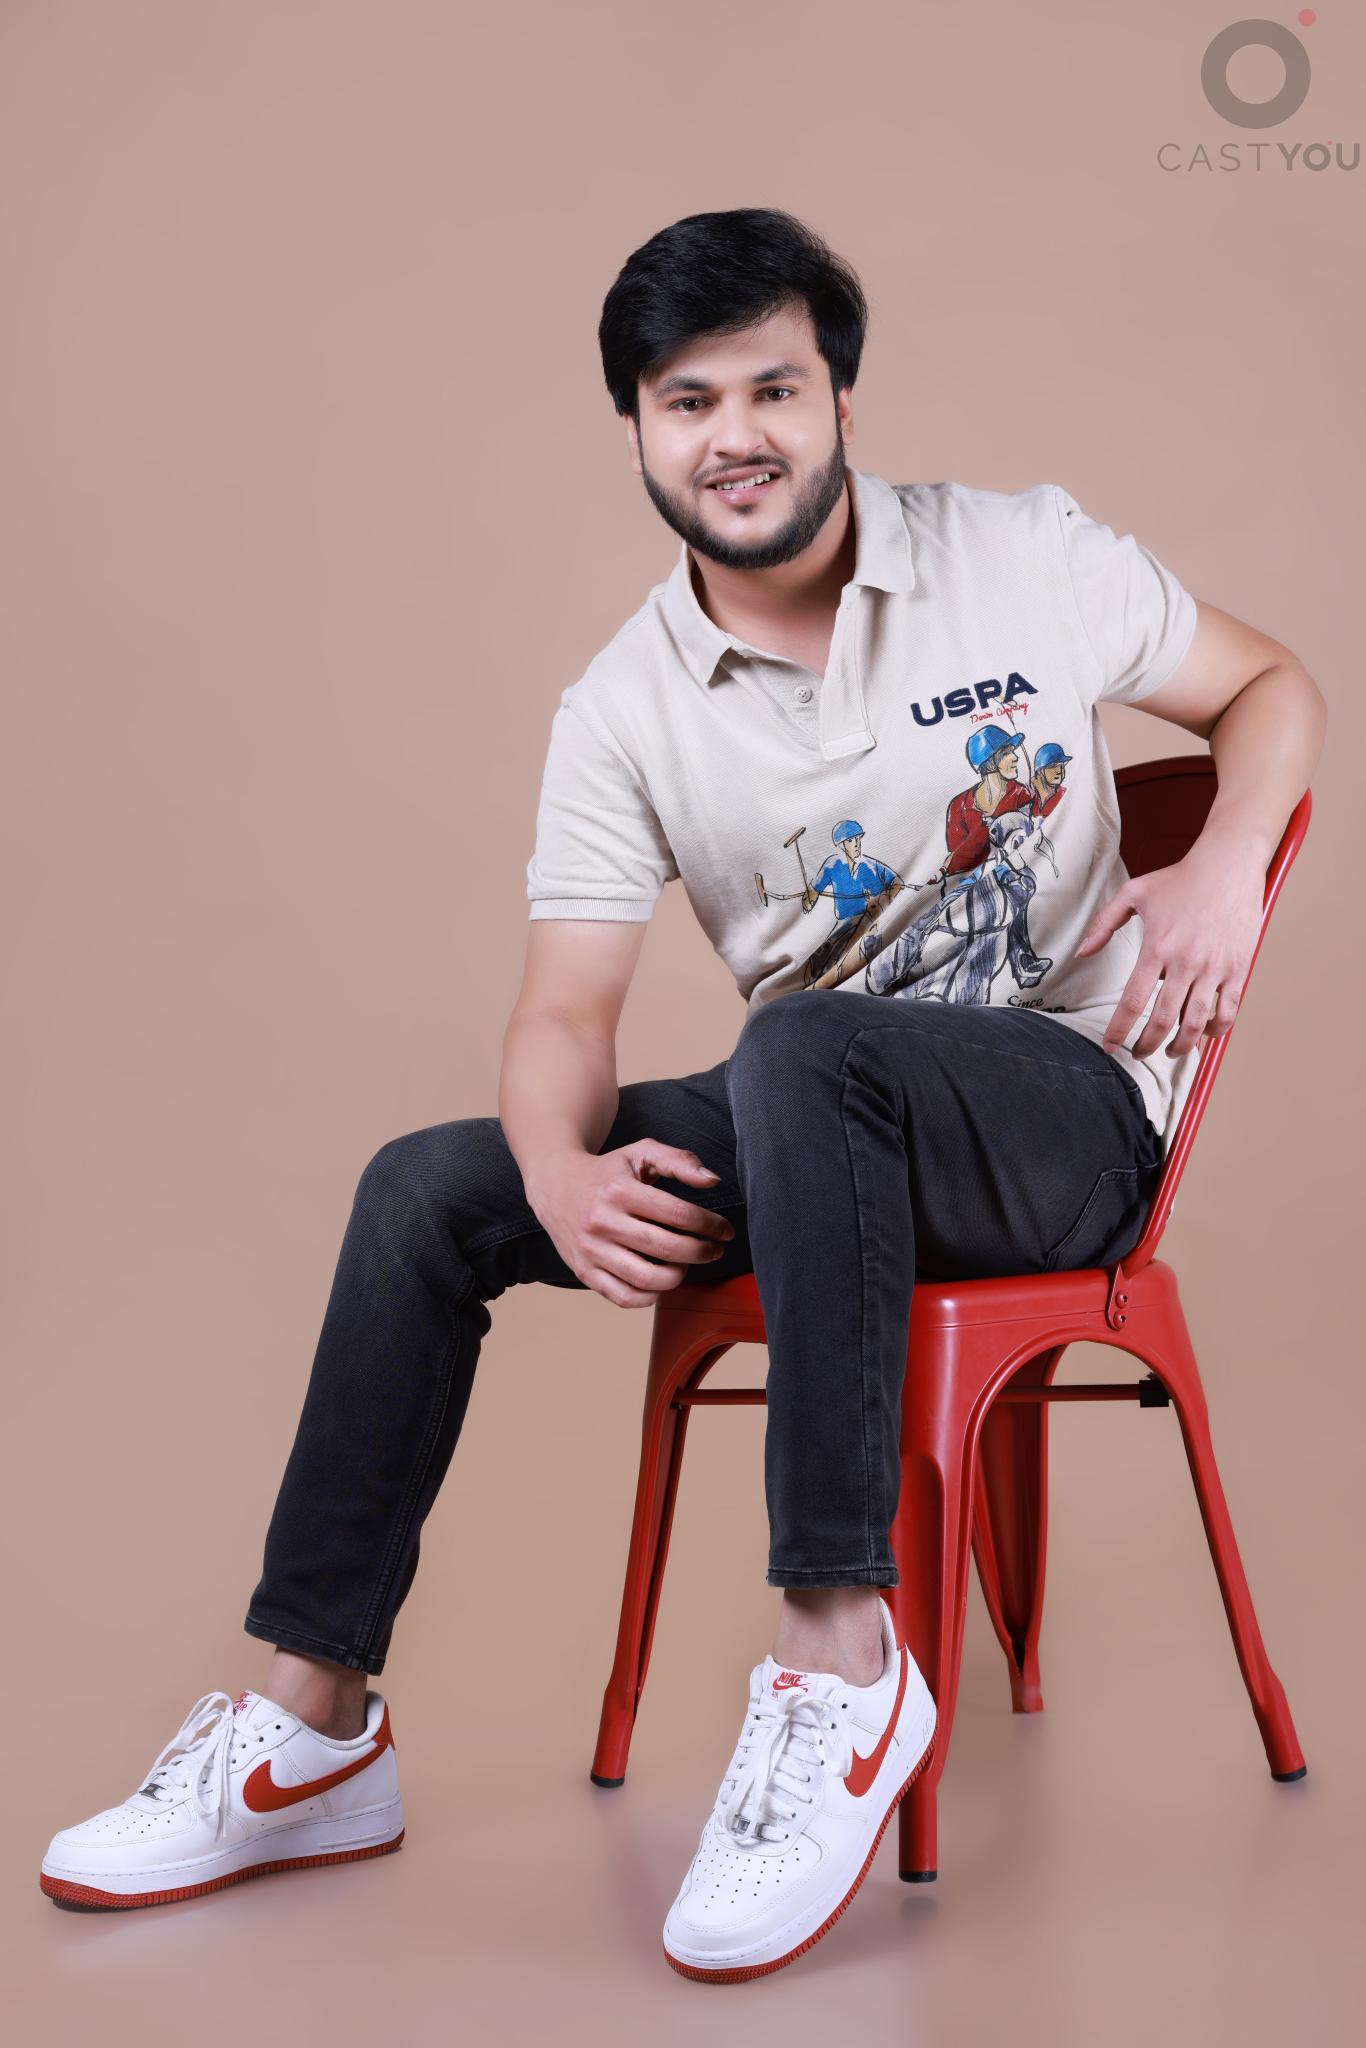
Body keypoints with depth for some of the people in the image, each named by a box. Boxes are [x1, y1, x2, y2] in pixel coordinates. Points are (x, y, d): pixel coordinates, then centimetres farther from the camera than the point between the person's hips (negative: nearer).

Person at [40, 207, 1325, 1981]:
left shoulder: (1024, 558, -3)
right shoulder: (623, 713, 1)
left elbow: (1272, 687, 8)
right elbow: (567, 1010, -5)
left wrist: (1226, 866, -14)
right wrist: (563, 1172, -28)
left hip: (1067, 1113, -4)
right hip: (813, 1140, 4)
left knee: (800, 1050, -37)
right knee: (428, 1189, -8)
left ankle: (842, 1657, -32)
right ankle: (314, 1730, -2)